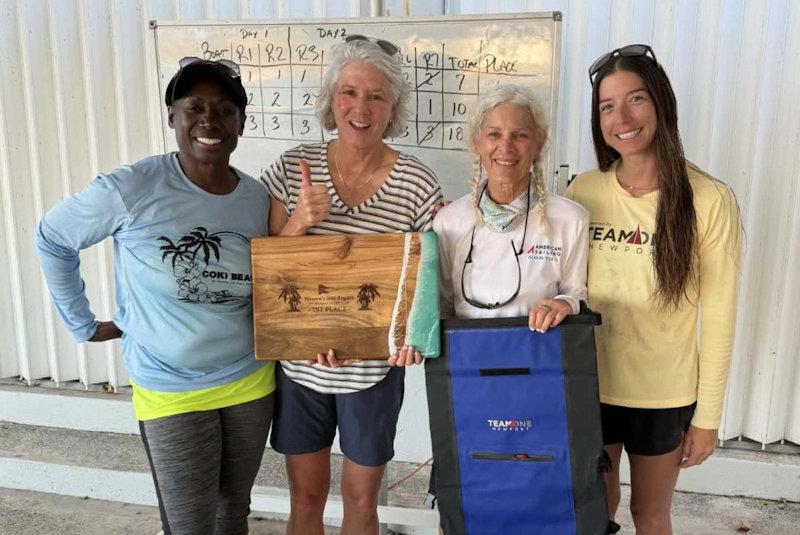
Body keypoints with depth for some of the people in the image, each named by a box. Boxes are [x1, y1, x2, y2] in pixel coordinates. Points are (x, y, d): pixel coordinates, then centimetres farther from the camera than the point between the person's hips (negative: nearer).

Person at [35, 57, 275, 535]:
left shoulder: (258, 198, -6)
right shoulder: (130, 189, -18)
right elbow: (51, 240, -2)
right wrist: (83, 323, 0)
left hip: (251, 383, 4)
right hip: (171, 392, -3)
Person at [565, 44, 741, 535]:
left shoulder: (710, 200, -14)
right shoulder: (582, 192, -5)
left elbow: (719, 316, -9)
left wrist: (708, 414, -6)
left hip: (665, 395, -2)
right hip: (588, 386, 2)